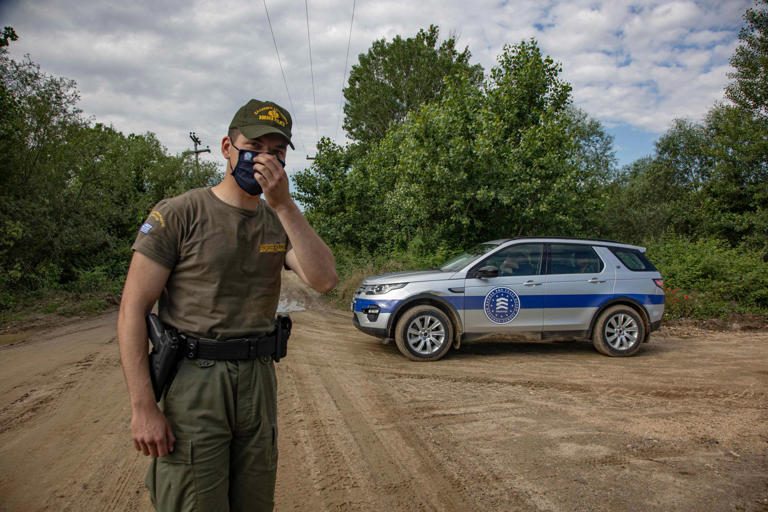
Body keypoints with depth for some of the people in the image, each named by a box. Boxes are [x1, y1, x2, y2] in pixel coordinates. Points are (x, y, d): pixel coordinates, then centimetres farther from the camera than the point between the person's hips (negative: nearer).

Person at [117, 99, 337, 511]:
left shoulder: (279, 222, 6)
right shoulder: (179, 214, -7)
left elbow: (324, 280, -11)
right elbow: (132, 311, -9)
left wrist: (284, 204, -18)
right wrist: (142, 408, -15)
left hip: (258, 381, 5)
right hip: (193, 384, -4)